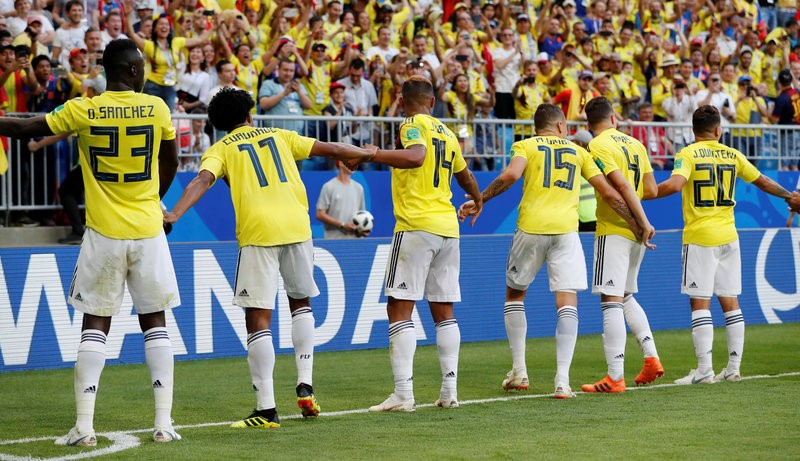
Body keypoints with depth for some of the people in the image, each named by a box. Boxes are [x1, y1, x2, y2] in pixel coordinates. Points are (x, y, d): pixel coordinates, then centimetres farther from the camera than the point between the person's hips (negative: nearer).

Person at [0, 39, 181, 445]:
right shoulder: (156, 108, -2)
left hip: (103, 233, -1)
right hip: (148, 231, 1)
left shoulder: (81, 111, -6)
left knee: (95, 324, 6)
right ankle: (163, 422, 5)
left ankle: (84, 426, 0)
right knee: (154, 321, 10)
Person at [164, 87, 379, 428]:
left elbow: (202, 180, -9)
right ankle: (305, 385, 17)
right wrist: (370, 154, 40)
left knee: (258, 319, -2)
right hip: (297, 226, 3)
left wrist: (174, 214, -21)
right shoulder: (278, 136, 20)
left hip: (257, 234, -3)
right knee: (300, 301, 25)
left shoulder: (220, 149, 11)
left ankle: (267, 409, -6)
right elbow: (330, 149, 24)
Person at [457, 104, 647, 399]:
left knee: (514, 294, 18)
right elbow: (608, 193, 14)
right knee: (567, 303, -1)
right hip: (566, 230, 1)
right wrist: (637, 226, 21)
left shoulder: (525, 146, 11)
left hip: (531, 228, -1)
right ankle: (562, 381, -13)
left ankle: (519, 371, 15)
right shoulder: (578, 151, 18)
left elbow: (511, 175, -11)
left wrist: (478, 200, -5)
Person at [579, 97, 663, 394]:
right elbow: (650, 190, 13)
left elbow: (622, 185, -18)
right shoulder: (635, 144, 13)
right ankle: (651, 358, 12)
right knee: (626, 297, 22)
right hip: (636, 232, 8)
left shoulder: (598, 146, -8)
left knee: (611, 300, -9)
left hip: (614, 230, -7)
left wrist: (644, 223, -16)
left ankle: (615, 377, -14)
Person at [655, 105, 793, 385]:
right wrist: (788, 196, 35)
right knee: (730, 301, 9)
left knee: (700, 303, -4)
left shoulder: (687, 154, -5)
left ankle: (704, 370, -9)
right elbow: (762, 182, 19)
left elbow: (675, 184, -23)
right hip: (728, 236, 4)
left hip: (699, 238, -4)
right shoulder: (732, 155, 9)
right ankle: (733, 367, 11)